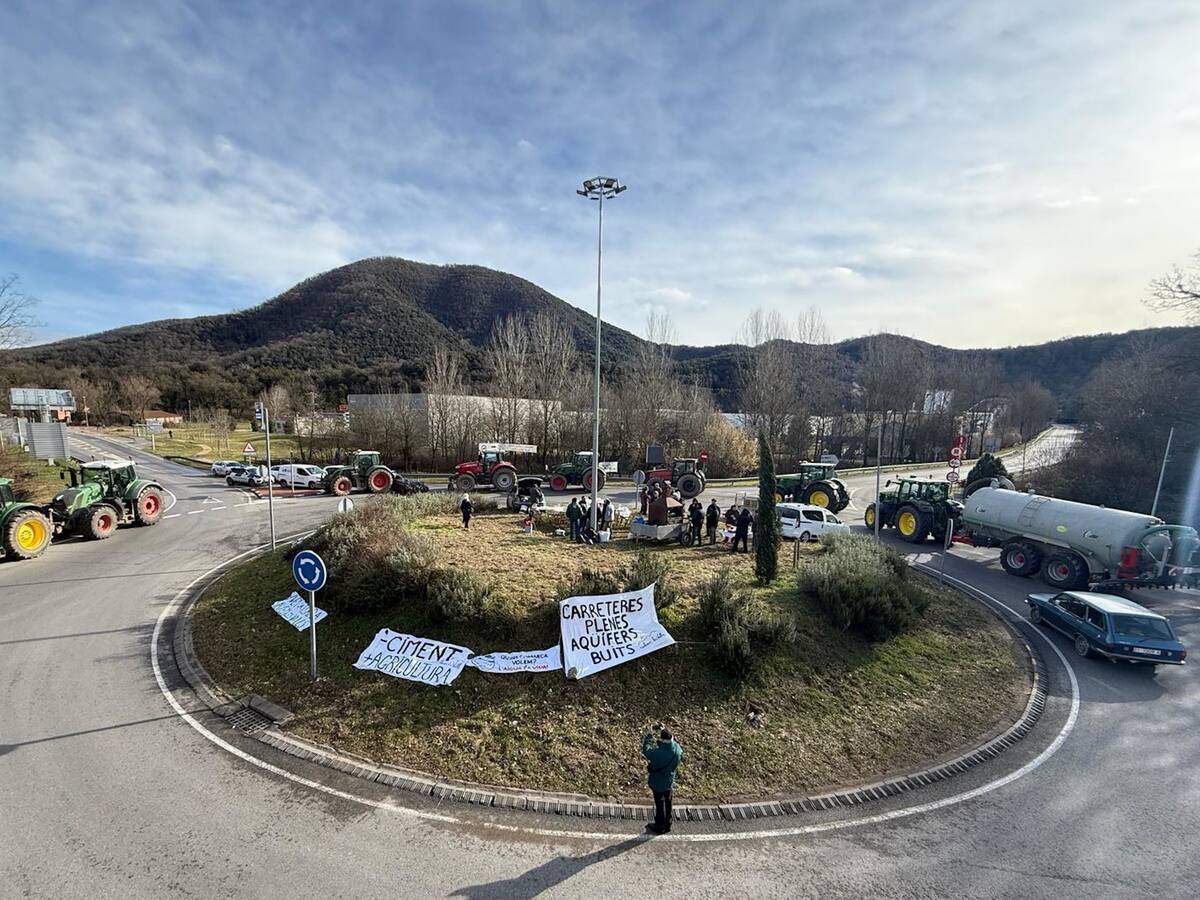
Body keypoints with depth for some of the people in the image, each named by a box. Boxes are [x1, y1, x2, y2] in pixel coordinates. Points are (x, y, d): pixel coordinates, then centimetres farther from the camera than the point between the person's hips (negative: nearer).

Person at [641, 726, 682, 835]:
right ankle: (667, 825, 44)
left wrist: (650, 734, -15)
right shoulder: (677, 749, -24)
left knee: (659, 805, 16)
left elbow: (645, 750, -21)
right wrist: (665, 731, -1)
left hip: (658, 783, -5)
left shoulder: (658, 753, -39)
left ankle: (659, 827, 36)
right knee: (667, 803, 25)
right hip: (670, 782, 5)